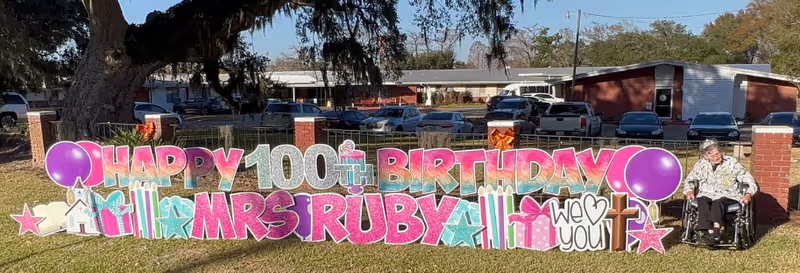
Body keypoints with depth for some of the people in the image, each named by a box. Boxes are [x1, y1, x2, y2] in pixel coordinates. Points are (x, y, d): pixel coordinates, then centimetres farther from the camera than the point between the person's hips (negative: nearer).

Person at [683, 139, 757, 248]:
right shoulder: (701, 165, 12)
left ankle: (716, 229, -51)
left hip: (728, 196, -2)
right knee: (702, 202, -34)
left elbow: (748, 180, 5)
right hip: (707, 195, 2)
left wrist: (748, 194, -13)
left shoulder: (732, 163, 5)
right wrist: (689, 191, 0)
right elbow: (690, 180, 22)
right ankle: (711, 231, -45)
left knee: (717, 202, -37)